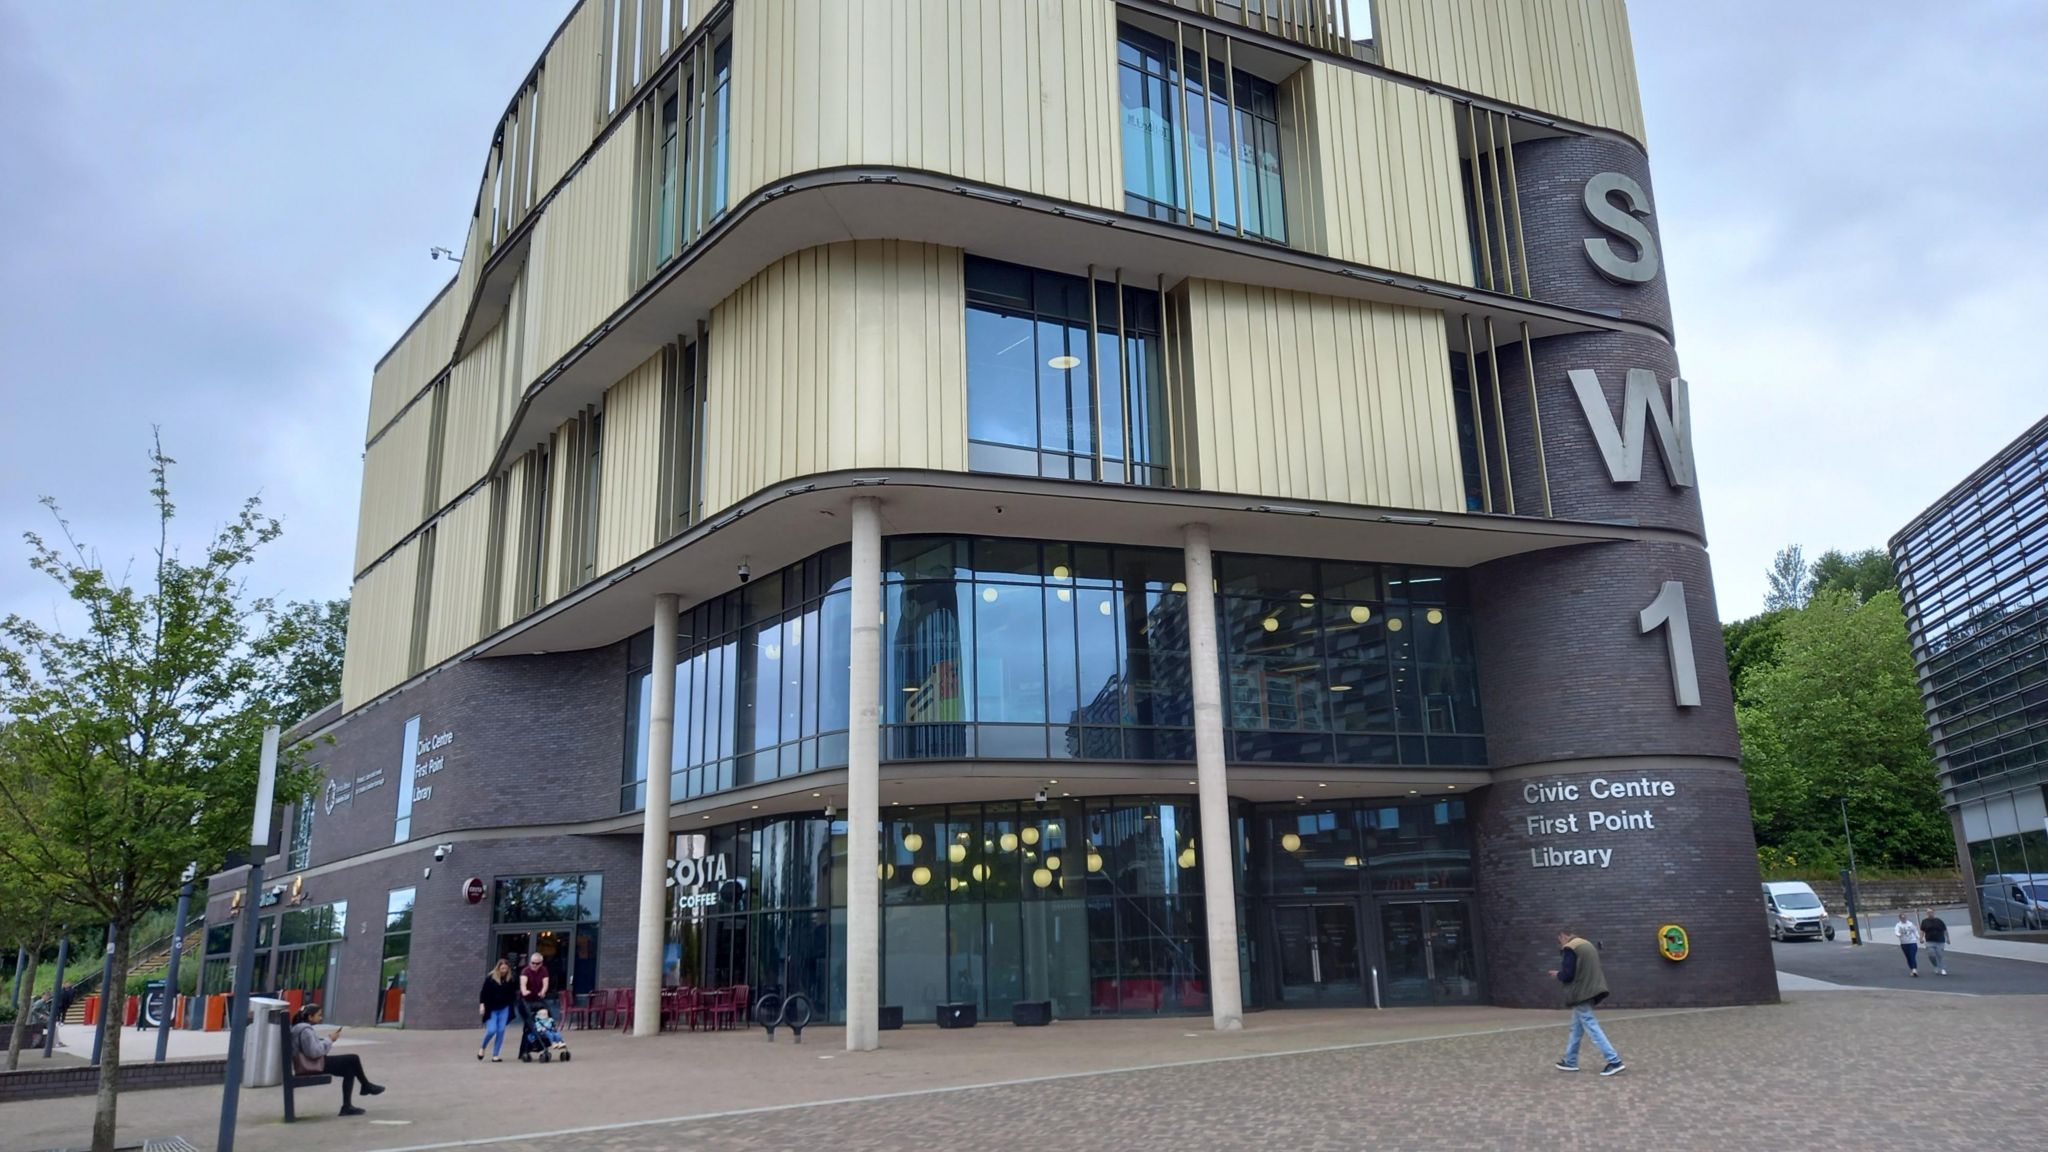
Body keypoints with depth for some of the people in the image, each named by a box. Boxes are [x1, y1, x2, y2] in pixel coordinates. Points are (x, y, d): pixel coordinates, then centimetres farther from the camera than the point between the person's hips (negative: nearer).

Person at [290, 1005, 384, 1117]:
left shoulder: (300, 1028, 14)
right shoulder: (305, 1030, -19)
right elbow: (314, 1052, -26)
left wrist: (329, 1039, 4)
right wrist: (329, 1040, -14)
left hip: (311, 1064, 11)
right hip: (312, 1065, -11)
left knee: (349, 1069, 8)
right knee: (353, 1059, -7)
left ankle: (347, 1106, 7)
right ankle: (366, 1086, 16)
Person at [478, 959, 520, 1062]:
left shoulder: (511, 980, -1)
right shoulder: (490, 978, -7)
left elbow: (513, 994, 6)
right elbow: (484, 992, -4)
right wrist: (482, 1004, -13)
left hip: (504, 1008, 2)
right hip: (491, 1009, -2)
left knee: (501, 1031, -3)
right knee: (491, 1030, -12)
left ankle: (495, 1055, 7)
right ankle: (482, 1047, 19)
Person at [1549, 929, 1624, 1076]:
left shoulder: (1569, 948, -14)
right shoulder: (1587, 944, 15)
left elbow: (1567, 975, -18)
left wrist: (1557, 975, 2)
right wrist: (1561, 973, 19)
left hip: (1581, 993, -10)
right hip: (1590, 990, 10)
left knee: (1591, 1027, -7)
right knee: (1576, 1028, 17)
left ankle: (1615, 1061, -10)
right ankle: (1570, 1061, 23)